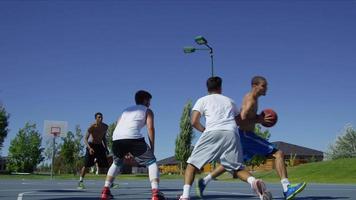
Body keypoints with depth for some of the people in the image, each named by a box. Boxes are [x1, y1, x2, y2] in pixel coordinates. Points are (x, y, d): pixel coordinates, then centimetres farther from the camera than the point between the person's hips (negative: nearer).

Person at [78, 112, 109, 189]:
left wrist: (106, 147, 9)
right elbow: (85, 139, -21)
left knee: (106, 164, -2)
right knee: (86, 165, -8)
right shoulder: (92, 127, -19)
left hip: (100, 146, 4)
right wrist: (89, 148, -35)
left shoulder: (105, 127, -3)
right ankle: (80, 182, 4)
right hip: (91, 145, -4)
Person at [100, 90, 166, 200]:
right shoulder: (147, 110, 22)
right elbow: (150, 127, 6)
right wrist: (152, 147, 10)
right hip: (133, 137, -5)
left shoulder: (126, 110, 37)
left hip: (117, 138, 5)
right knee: (151, 162, 7)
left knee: (116, 163, 31)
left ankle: (105, 191, 24)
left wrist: (125, 150, 32)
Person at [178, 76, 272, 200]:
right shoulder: (229, 101, 30)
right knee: (237, 168, 13)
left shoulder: (203, 100, 19)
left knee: (192, 163, 10)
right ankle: (253, 181, -18)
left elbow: (194, 122, 9)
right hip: (231, 134, 3)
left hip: (213, 133, -3)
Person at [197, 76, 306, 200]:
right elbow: (241, 122, -24)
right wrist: (259, 120, -18)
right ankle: (287, 189, -20)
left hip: (244, 135, 10)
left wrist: (260, 118, 10)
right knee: (278, 154, -13)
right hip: (246, 135, -10)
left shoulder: (250, 97, 15)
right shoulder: (251, 100, -15)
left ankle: (204, 181, 25)